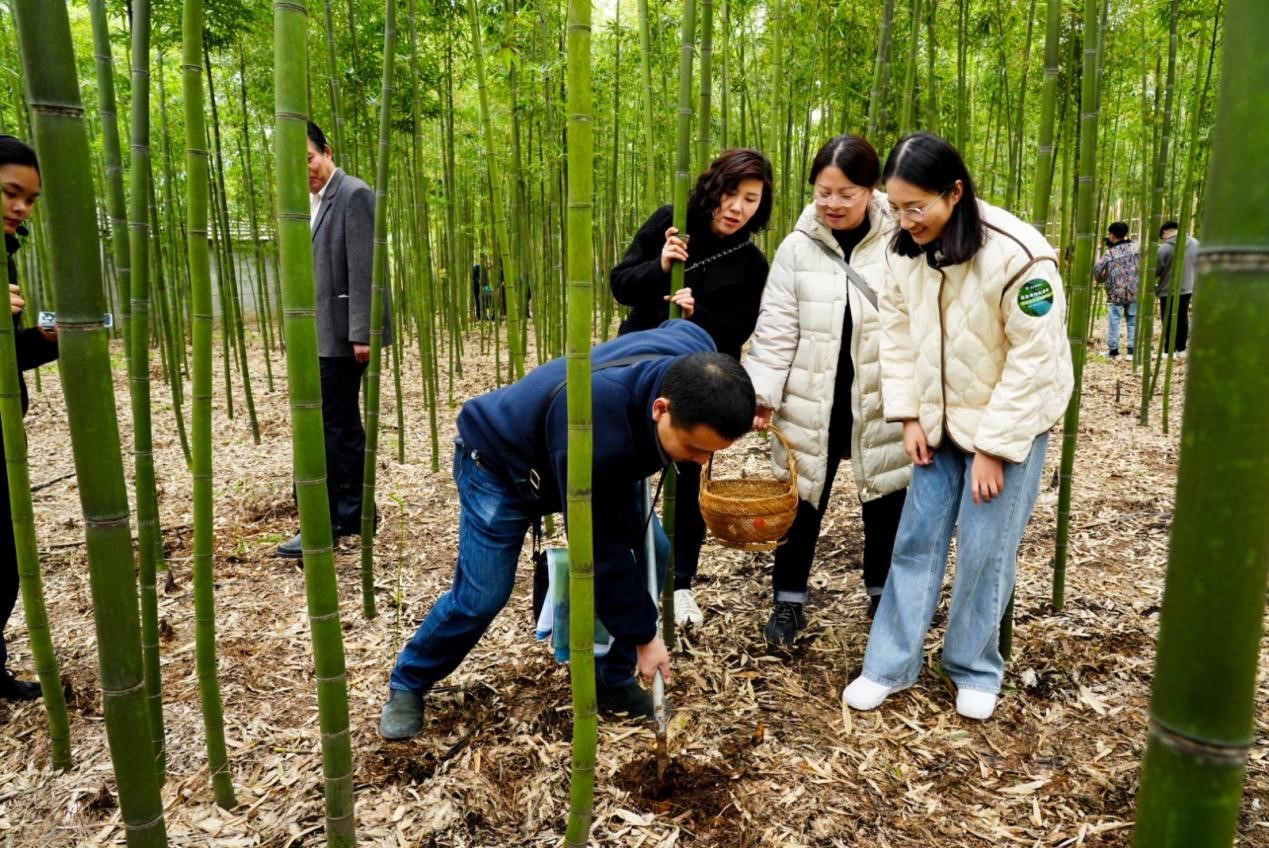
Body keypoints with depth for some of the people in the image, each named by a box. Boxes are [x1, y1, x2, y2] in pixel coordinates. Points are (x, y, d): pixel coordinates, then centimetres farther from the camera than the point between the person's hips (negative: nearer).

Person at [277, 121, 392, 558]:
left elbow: (363, 269, -17)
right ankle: (352, 512, 20)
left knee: (324, 426, -8)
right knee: (344, 425, 12)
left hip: (341, 333, -9)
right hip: (320, 332, 9)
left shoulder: (354, 195, -10)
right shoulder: (312, 201, 17)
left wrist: (362, 334, -20)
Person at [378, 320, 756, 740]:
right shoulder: (596, 435, -47)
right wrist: (642, 635, -22)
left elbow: (676, 327, 2)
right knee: (480, 597, -7)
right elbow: (602, 551, -34)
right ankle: (407, 684, 22)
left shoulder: (693, 358, -27)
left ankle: (612, 679, 13)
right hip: (501, 462, -7)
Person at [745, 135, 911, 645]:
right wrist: (760, 393, -12)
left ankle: (884, 596, 38)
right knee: (801, 502, 11)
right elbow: (776, 330, -3)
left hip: (882, 405, 0)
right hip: (811, 405, 1)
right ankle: (789, 601, 29)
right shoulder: (798, 246, -3)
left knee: (885, 504, 15)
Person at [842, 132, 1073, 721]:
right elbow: (898, 334, 2)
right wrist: (908, 416, -4)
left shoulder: (1018, 256, -24)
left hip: (1010, 423, -4)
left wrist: (994, 448, -17)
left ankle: (975, 670, 22)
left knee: (985, 551, 0)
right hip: (939, 423, 5)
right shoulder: (904, 249, -7)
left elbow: (1034, 361, -20)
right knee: (916, 539, 6)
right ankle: (890, 664, 17)